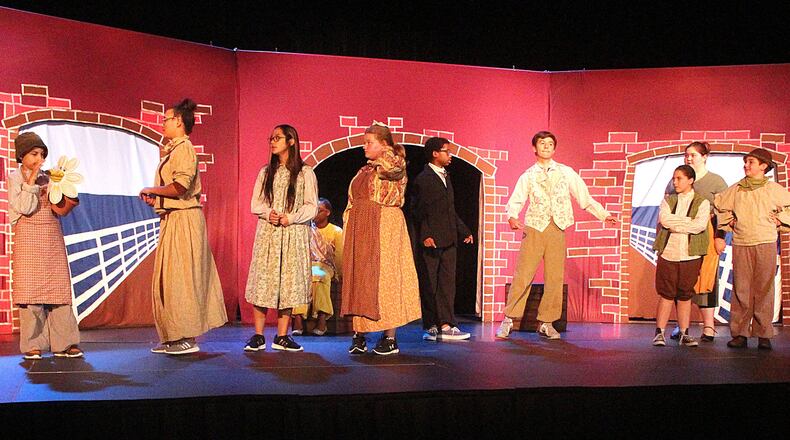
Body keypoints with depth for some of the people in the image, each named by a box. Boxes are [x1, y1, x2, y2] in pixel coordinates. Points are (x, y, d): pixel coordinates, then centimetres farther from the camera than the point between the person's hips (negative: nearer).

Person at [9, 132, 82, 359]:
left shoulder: (48, 178, 13)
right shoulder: (14, 178, 5)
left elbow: (60, 210, 4)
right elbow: (24, 208, -10)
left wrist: (70, 202, -15)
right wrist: (31, 181, -10)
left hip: (53, 238, 3)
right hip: (28, 237, -3)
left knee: (59, 288, -1)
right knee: (30, 289, -4)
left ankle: (63, 343, 1)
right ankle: (32, 345, 2)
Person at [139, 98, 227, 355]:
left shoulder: (183, 147, -10)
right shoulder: (173, 150, 20)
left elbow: (179, 187, -22)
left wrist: (152, 190, -8)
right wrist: (155, 199, 10)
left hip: (183, 220, -10)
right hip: (172, 221, 10)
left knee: (179, 278, -6)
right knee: (168, 279, 11)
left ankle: (187, 338, 1)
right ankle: (174, 337, 17)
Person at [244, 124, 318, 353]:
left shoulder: (305, 173, 3)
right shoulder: (265, 172, 13)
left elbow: (312, 206, -1)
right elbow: (255, 204, 10)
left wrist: (291, 217, -15)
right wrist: (268, 213, -10)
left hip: (294, 234, -2)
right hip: (267, 233, 2)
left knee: (289, 282, -1)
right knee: (263, 281, -3)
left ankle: (282, 337, 8)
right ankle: (258, 336, 4)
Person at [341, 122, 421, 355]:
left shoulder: (395, 168, -2)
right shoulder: (363, 172, 18)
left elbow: (389, 166, -28)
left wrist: (386, 148, -8)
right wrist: (348, 231, 10)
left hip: (384, 227, -7)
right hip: (359, 229, 7)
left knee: (385, 277, -5)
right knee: (358, 279, 5)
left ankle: (390, 338, 2)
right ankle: (359, 335, 12)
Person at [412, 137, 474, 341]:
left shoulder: (445, 177, 19)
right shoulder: (423, 179, -7)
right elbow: (419, 211, -12)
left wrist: (464, 231, 20)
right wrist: (425, 235, -21)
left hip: (448, 240, 8)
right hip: (431, 240, -8)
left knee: (447, 282, 6)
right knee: (430, 285, 1)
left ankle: (446, 325, 9)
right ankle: (431, 327, 10)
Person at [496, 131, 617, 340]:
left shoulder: (566, 172, 11)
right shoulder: (528, 176, 8)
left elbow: (584, 198, 12)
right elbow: (515, 201, -2)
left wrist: (603, 214, 4)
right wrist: (512, 217, -22)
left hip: (557, 229, 2)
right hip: (534, 228, -1)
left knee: (555, 278, 2)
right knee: (523, 275, -6)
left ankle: (546, 322, 13)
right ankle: (508, 319, 4)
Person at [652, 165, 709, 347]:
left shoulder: (702, 202, 5)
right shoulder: (668, 200, 11)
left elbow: (700, 226, -12)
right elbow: (664, 219, -8)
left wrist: (674, 224, -8)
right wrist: (689, 221, -8)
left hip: (690, 255, -1)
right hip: (668, 254, 1)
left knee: (685, 296, 6)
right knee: (666, 294, 1)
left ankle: (684, 334, 14)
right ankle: (659, 333, 6)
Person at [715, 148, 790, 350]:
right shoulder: (735, 189, 10)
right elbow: (718, 204, 25)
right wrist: (727, 222, 16)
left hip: (766, 244, -1)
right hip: (740, 244, 1)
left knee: (764, 289, -1)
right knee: (740, 289, -1)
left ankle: (763, 334, 5)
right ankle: (739, 333, 3)